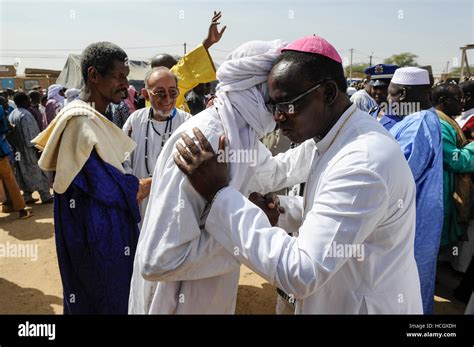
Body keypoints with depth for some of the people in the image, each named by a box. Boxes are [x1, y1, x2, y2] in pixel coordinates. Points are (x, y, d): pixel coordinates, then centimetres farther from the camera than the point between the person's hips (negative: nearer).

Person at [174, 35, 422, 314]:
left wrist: (220, 192, -33)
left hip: (367, 304, -8)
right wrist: (283, 213, -3)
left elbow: (301, 274, -34)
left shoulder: (364, 163, -33)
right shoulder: (339, 136, -1)